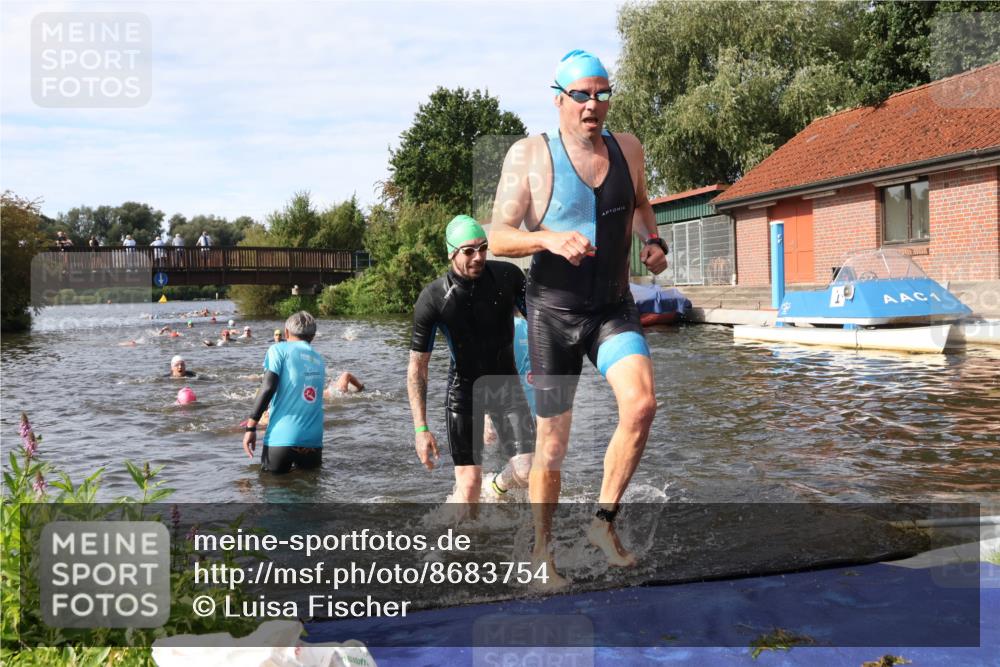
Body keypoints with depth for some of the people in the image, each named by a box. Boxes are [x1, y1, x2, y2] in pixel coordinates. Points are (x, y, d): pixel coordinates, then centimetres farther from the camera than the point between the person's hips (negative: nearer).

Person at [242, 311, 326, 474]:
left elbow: (268, 387, -10)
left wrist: (251, 426, -7)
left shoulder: (279, 349, 3)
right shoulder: (319, 360, 18)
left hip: (282, 439, -4)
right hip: (313, 442, 4)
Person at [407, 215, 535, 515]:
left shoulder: (507, 276, -12)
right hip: (464, 389, -2)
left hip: (506, 382, 2)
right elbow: (417, 367, -13)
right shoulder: (433, 298, -17)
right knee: (469, 482, -8)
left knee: (530, 471, -11)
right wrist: (421, 428, -17)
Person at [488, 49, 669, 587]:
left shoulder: (627, 150, 6)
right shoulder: (530, 155, -7)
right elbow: (498, 238, -11)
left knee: (641, 405, -21)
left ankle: (604, 520, 0)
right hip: (553, 313, -3)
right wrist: (548, 238, -29)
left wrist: (653, 241, 8)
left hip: (614, 308, 3)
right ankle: (541, 549, 22)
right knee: (552, 442, 2)